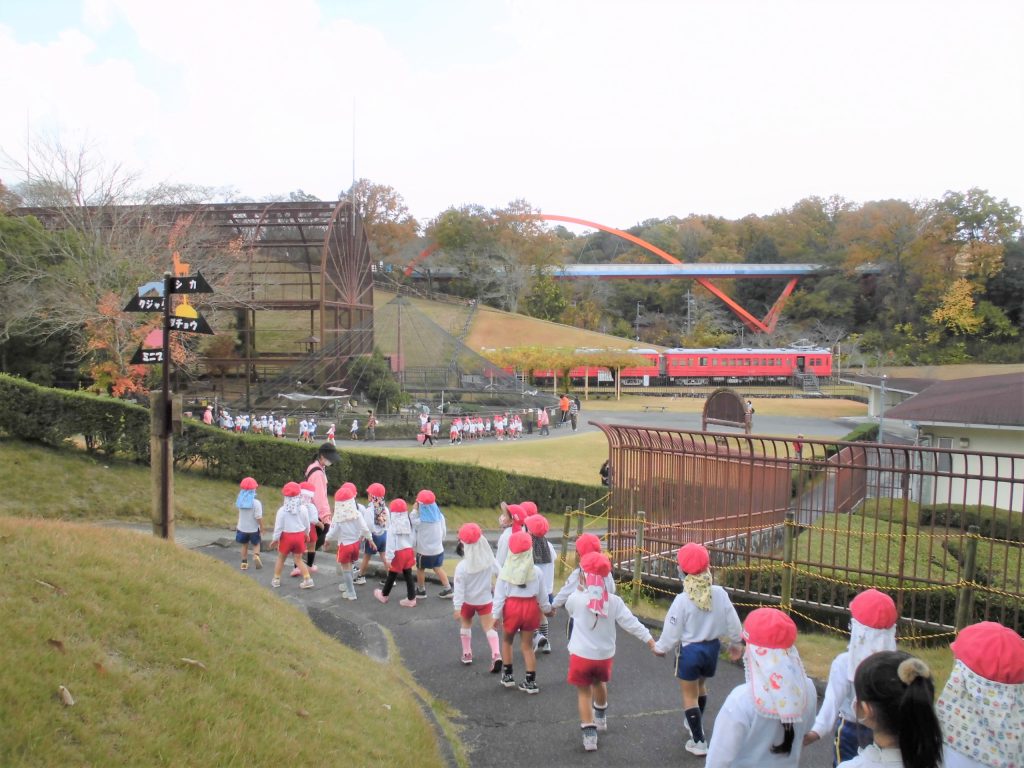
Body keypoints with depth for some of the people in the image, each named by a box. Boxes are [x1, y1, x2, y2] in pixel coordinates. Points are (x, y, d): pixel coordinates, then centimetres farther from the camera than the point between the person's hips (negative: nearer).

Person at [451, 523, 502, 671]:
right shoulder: (490, 561, -13)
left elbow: (459, 588, -20)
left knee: (466, 625, 23)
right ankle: (496, 655, -17)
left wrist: (457, 607, -16)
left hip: (467, 601, -1)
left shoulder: (462, 566, -22)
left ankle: (467, 654, 28)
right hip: (485, 600, 1)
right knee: (489, 628, 2)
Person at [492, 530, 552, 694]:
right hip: (530, 607, 1)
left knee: (507, 640, 23)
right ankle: (530, 681, 11)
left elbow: (499, 595, -8)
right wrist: (547, 609, 20)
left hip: (511, 608, -1)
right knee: (527, 645, 11)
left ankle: (507, 675, 28)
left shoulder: (504, 571, -11)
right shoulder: (536, 571, -6)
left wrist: (496, 615, 1)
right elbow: (541, 594, 3)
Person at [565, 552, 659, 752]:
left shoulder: (576, 598, -16)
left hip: (581, 655, -3)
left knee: (584, 692, 11)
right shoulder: (614, 601, -10)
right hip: (605, 655, 3)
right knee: (599, 683, 30)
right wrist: (652, 642, -7)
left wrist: (580, 590, 18)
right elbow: (632, 624, -11)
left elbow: (569, 609, 8)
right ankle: (601, 718, 51)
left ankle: (589, 734, 3)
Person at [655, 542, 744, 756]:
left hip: (689, 650, -5)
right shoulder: (719, 593, -14)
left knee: (689, 695, 13)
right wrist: (735, 643, 16)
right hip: (712, 647, 5)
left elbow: (672, 631, -15)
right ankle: (696, 724, 49)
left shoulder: (682, 600, -24)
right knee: (701, 686, 30)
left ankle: (699, 741, 17)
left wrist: (660, 647, 4)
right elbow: (732, 622, -3)